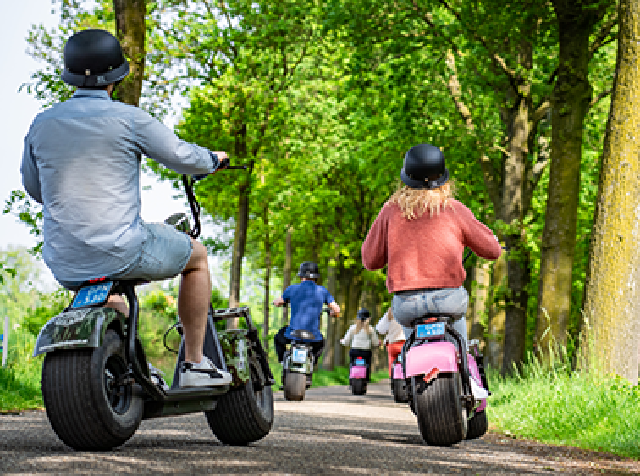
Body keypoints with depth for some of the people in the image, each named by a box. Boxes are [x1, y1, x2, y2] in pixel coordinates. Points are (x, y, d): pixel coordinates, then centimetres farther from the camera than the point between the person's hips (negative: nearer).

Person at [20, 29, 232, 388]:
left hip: (63, 263, 6)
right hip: (120, 249, -6)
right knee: (197, 255, 21)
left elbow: (33, 187, 20)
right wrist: (214, 159, 24)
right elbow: (182, 157, 1)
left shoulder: (41, 125, 6)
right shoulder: (129, 118, -9)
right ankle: (195, 364, 19)